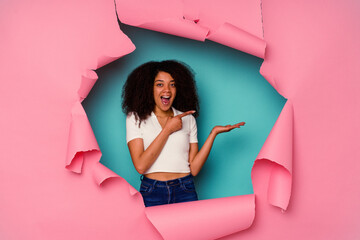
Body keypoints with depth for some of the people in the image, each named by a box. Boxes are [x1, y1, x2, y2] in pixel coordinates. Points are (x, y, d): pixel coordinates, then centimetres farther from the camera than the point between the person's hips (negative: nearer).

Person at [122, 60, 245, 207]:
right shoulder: (135, 118, 1)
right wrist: (168, 129, -10)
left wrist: (214, 133, -5)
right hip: (151, 194, -2)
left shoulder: (188, 119, 8)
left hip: (185, 192, 2)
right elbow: (140, 166, -12)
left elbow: (194, 169, 0)